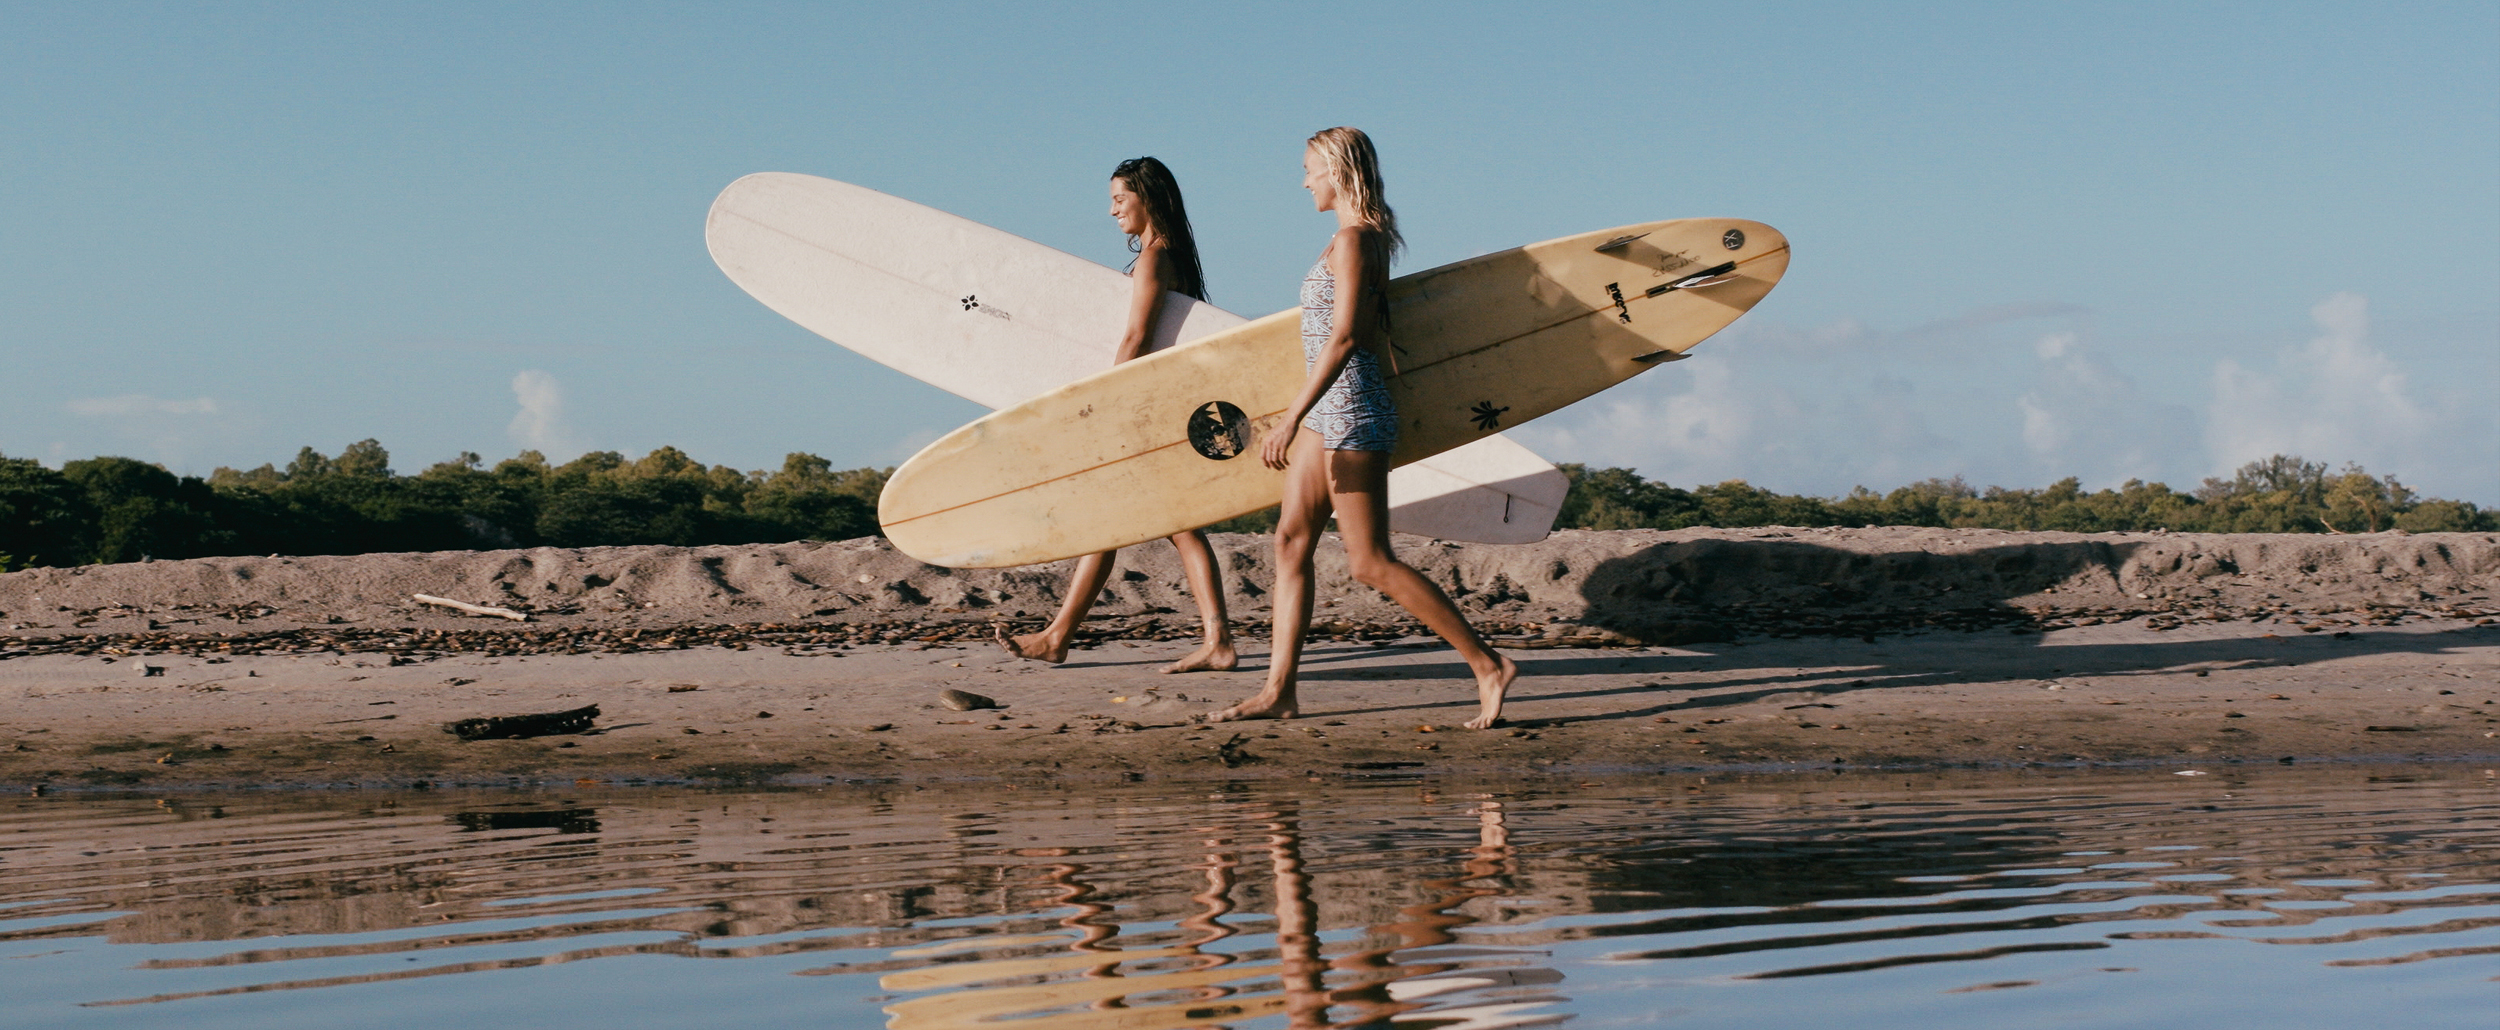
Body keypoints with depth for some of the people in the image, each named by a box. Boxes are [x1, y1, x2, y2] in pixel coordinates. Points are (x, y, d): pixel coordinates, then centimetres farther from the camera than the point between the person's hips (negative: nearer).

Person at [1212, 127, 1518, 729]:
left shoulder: (1351, 240, -16)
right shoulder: (1372, 238, 13)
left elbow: (1343, 339, -23)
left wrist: (1291, 420, -26)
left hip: (1350, 409, -10)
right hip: (1332, 411, 10)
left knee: (1371, 562, -7)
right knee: (1291, 541, 9)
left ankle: (1488, 666, -4)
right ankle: (1278, 691, 10)